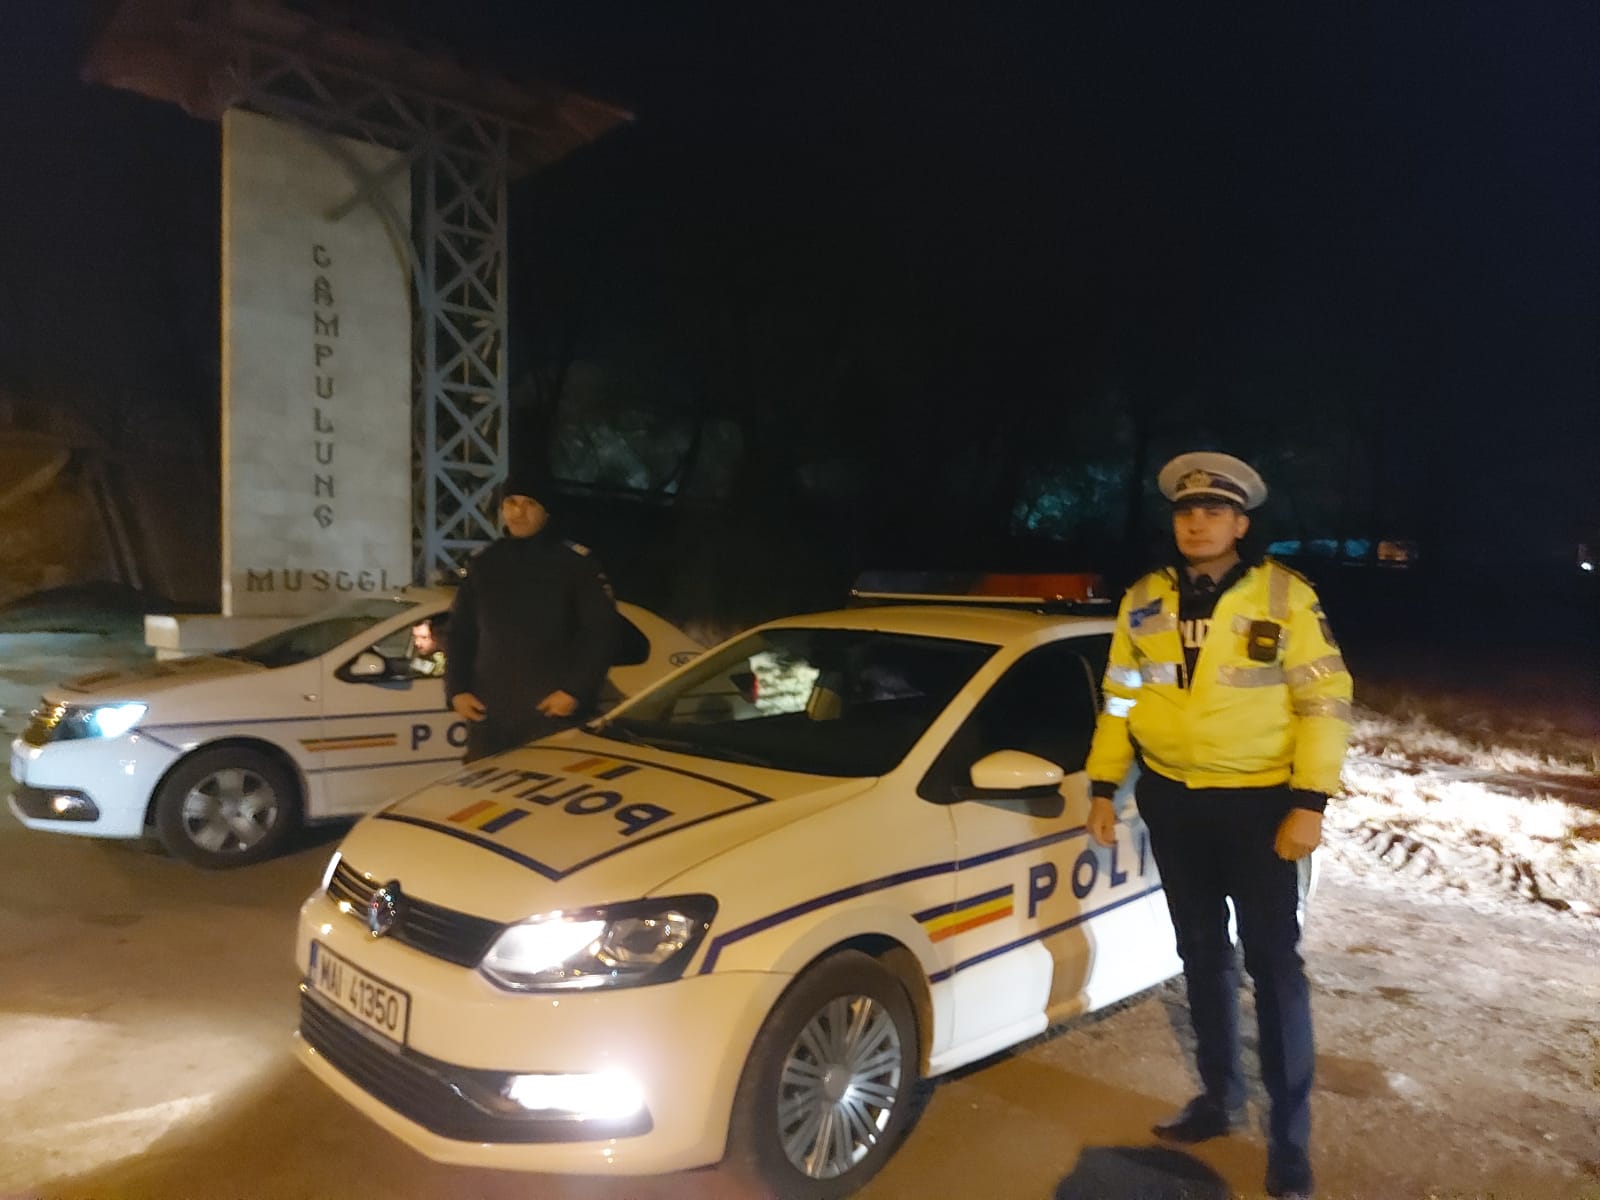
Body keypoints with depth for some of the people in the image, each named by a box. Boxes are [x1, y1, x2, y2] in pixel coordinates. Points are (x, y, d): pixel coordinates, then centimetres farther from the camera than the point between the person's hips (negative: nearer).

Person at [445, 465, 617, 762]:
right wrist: (457, 689, 8)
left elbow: (599, 631, -3)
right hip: (488, 711, 4)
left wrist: (576, 690, -11)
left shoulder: (575, 562, 1)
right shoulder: (482, 564, 15)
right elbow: (460, 633, 19)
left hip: (553, 710, -4)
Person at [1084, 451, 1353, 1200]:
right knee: (1202, 955, 15)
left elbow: (1325, 702, -8)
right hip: (1173, 803, 4)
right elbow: (1120, 700, 9)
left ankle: (1289, 1137, 17)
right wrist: (1103, 786, 6)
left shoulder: (1284, 595, -8)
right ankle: (1219, 1096, 33)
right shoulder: (1143, 601, 3)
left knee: (1272, 964, 4)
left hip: (1259, 803, -4)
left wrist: (1309, 802, -15)